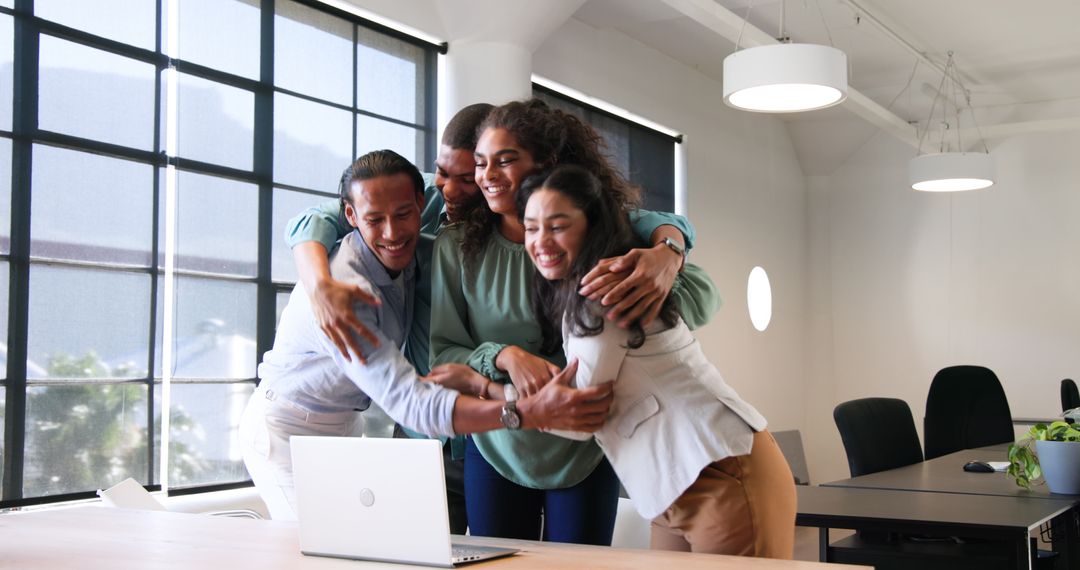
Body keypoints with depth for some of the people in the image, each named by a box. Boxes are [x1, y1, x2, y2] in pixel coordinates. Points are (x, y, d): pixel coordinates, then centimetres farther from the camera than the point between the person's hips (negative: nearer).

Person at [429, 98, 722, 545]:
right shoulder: (456, 247, -9)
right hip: (497, 452, 1)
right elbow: (442, 353, -6)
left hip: (585, 454, -1)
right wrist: (505, 357, -25)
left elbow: (702, 300, -18)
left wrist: (668, 252, -39)